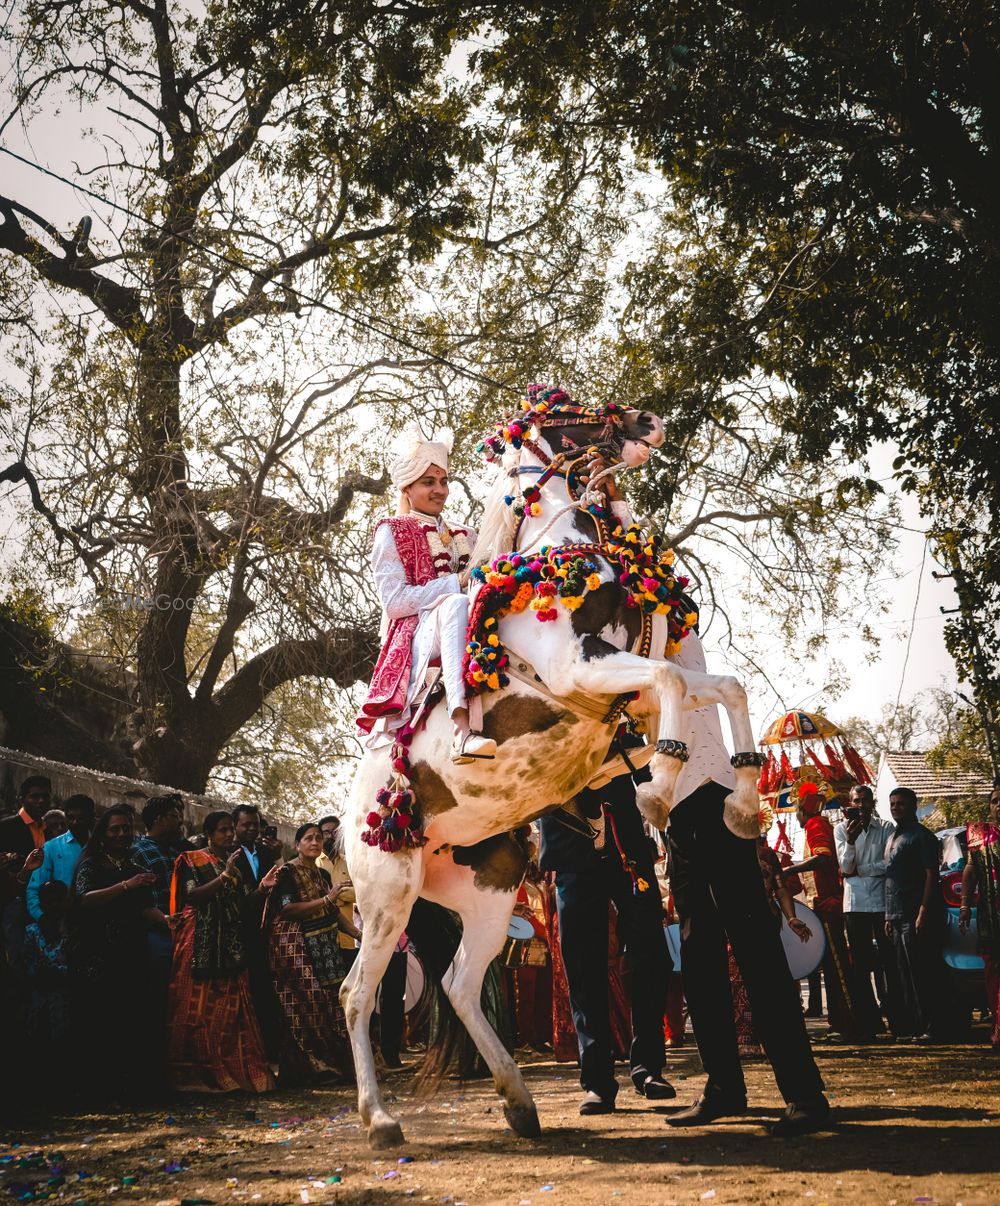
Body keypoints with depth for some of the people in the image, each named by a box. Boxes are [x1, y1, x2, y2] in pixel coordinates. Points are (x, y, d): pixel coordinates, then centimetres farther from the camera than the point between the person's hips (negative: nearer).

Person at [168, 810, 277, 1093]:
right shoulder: (190, 860, 2)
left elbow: (242, 904, 14)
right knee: (198, 1008, -6)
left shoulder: (236, 861, 17)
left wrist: (262, 888, -3)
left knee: (232, 1008, 1)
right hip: (201, 944, -5)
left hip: (231, 945, 5)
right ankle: (196, 1074, -1)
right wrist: (225, 875, -17)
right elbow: (193, 896, -11)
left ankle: (233, 1069, 5)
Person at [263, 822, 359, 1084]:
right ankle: (300, 1072, 0)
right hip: (296, 949, -7)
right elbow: (288, 909, -16)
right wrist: (326, 899, -18)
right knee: (305, 1008, -8)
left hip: (324, 949, 7)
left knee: (330, 1002, 3)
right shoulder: (287, 873, -4)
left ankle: (330, 1065, 10)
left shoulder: (323, 875, 17)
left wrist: (359, 934, 9)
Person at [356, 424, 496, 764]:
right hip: (415, 635, -6)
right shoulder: (392, 532, 10)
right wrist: (456, 584, -8)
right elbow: (393, 601, -3)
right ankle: (462, 730, -55)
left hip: (461, 633, 6)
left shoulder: (464, 536, 27)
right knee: (456, 604, -37)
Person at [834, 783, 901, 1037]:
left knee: (889, 960, 2)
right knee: (860, 964, 4)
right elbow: (845, 867, -4)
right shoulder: (841, 829, 5)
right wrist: (850, 840, -19)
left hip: (883, 900, -1)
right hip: (855, 904, 1)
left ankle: (897, 1020, 9)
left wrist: (858, 870, -6)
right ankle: (868, 1023, 10)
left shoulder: (886, 828, 2)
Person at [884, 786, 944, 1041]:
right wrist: (889, 915, 17)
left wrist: (923, 912, -20)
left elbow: (931, 874, -13)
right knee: (905, 975, 10)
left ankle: (930, 1026, -3)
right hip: (898, 917, 8)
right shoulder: (893, 837, 19)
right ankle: (911, 1026, 15)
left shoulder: (921, 836, -6)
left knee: (921, 973, -7)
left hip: (916, 916, -8)